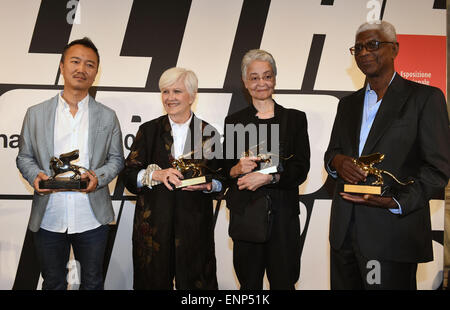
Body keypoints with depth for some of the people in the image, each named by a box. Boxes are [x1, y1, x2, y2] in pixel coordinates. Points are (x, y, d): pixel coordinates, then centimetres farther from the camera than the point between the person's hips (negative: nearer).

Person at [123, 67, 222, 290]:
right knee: (154, 282, 8)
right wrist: (156, 174, -17)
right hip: (153, 226, 1)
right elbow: (129, 176, 0)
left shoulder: (208, 133, 5)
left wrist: (208, 185, -14)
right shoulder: (148, 131, 6)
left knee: (196, 282, 4)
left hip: (195, 226, 0)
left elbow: (221, 180, 7)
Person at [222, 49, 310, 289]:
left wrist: (270, 177, -15)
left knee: (283, 282, 3)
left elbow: (301, 170, -1)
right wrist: (237, 169, -12)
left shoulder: (295, 118, 7)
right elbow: (224, 171, 9)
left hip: (283, 213, 0)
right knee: (249, 283, 6)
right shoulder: (234, 121, 10)